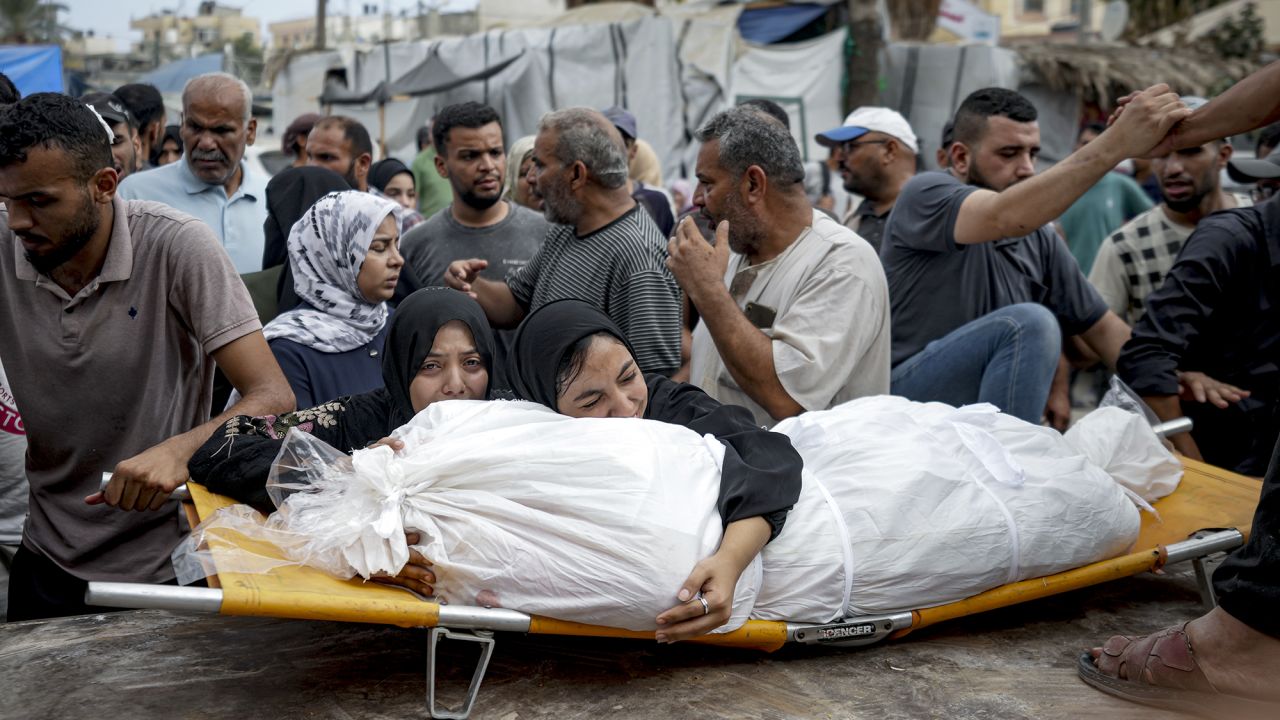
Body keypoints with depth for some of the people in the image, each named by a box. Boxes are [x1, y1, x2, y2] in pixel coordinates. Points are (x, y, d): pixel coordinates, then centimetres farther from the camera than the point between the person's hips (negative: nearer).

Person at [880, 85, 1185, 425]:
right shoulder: (925, 194, -7)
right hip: (904, 393, -6)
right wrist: (1119, 143, -34)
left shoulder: (1039, 239, 12)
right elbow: (1006, 218, -28)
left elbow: (1103, 329, 13)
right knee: (1029, 323, -27)